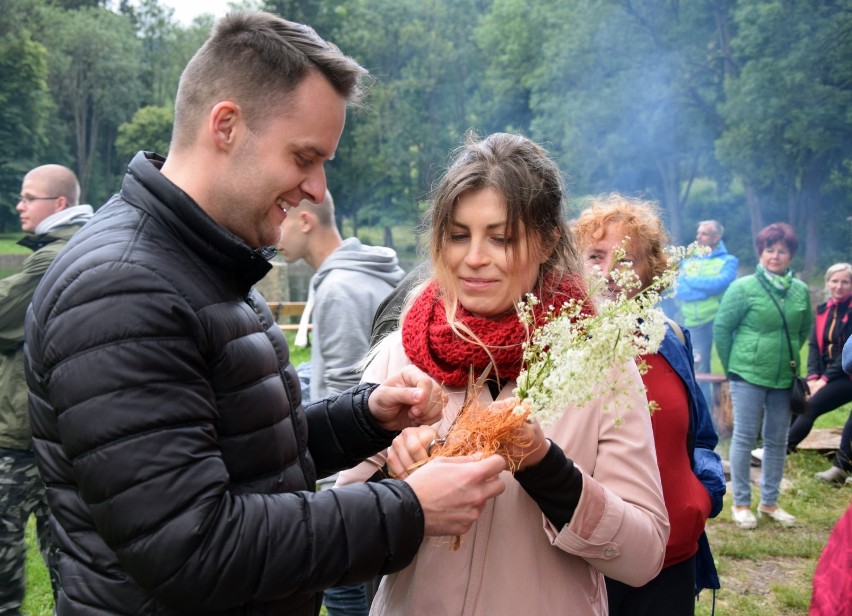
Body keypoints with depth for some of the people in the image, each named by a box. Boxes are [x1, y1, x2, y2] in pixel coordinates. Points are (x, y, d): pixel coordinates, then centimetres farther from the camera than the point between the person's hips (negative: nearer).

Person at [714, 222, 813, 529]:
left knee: (777, 441, 12)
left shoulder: (800, 290, 3)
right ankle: (741, 503, 13)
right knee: (744, 438, 2)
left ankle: (769, 502, 25)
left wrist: (789, 355, 10)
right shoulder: (744, 287, -9)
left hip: (785, 378, 5)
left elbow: (805, 329, 17)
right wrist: (732, 368, 0)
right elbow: (721, 328, -4)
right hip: (749, 376, -4)